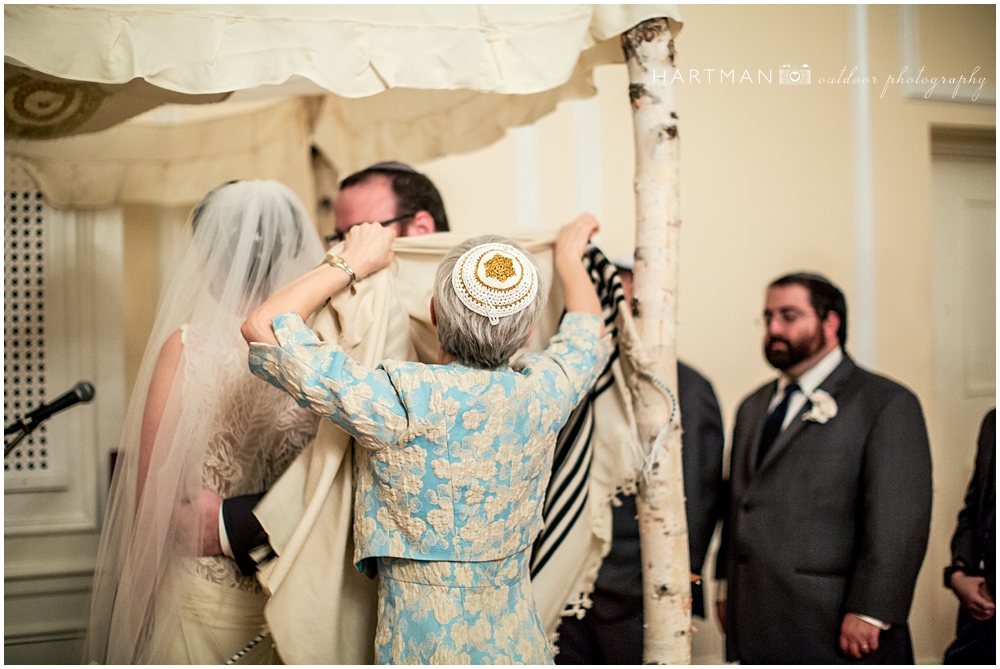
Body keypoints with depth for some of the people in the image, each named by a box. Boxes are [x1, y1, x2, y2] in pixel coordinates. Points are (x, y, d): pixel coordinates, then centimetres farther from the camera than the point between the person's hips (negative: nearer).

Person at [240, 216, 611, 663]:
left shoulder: (401, 403, -22)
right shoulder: (541, 393, -11)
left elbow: (261, 326, -16)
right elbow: (588, 331, 15)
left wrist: (352, 263, -4)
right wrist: (569, 257, 32)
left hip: (421, 648, -4)